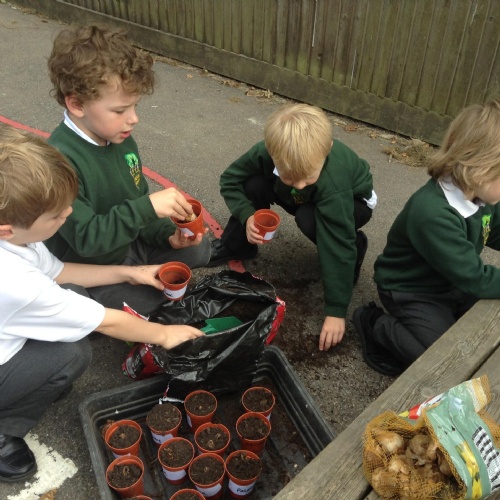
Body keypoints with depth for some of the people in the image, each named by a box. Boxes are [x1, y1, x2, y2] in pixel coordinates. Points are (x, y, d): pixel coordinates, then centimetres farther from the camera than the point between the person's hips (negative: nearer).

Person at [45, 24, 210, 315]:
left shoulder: (121, 138, -5)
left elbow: (139, 209, 6)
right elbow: (85, 239, -34)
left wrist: (168, 234, -11)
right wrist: (148, 207, -41)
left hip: (132, 245, 8)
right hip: (92, 274, -7)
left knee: (198, 247, 13)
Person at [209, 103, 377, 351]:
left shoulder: (333, 184, -43)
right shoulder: (267, 151, -33)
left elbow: (338, 246, -40)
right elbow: (229, 180, -17)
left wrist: (336, 311, -38)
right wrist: (247, 216, -35)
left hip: (352, 201, -3)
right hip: (303, 200, 4)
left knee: (309, 219, -37)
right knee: (253, 185, -23)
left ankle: (355, 247, -7)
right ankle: (235, 245, 0)